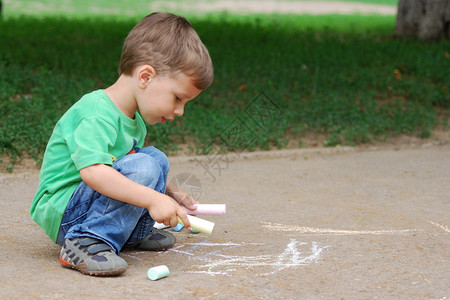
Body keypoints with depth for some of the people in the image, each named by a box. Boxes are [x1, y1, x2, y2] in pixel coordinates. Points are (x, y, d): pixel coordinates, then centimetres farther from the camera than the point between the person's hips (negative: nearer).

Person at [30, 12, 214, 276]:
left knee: (156, 158, 8)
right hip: (60, 212, -10)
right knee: (144, 167, -27)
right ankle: (87, 240, -26)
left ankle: (134, 232, 12)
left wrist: (169, 191, 17)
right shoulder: (97, 114, -23)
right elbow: (92, 171, -38)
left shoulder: (133, 119, 9)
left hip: (90, 199, 10)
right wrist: (152, 199, -39)